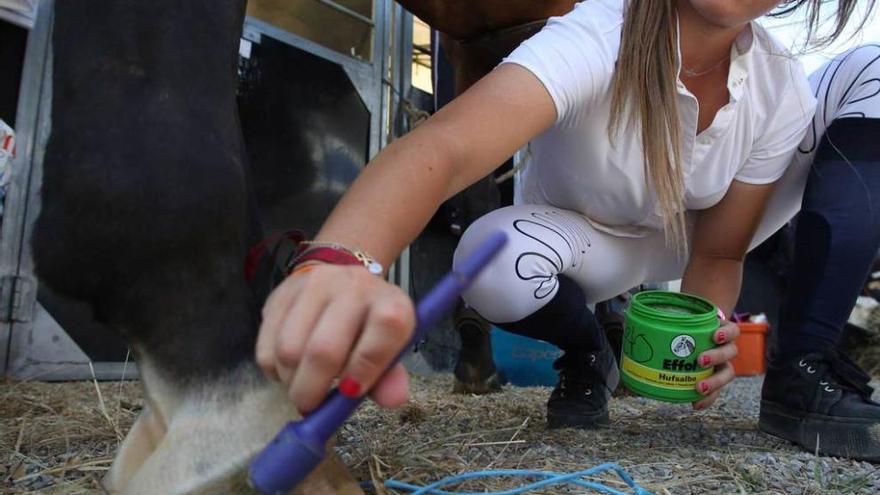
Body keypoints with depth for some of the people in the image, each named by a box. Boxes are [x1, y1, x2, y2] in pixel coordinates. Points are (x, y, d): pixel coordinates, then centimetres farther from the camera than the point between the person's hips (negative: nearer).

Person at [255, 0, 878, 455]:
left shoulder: (784, 94, -19)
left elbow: (719, 252, -11)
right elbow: (442, 147, -52)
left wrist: (706, 330, -34)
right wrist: (340, 261, -72)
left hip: (683, 243, 4)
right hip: (580, 243, -3)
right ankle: (588, 353, -4)